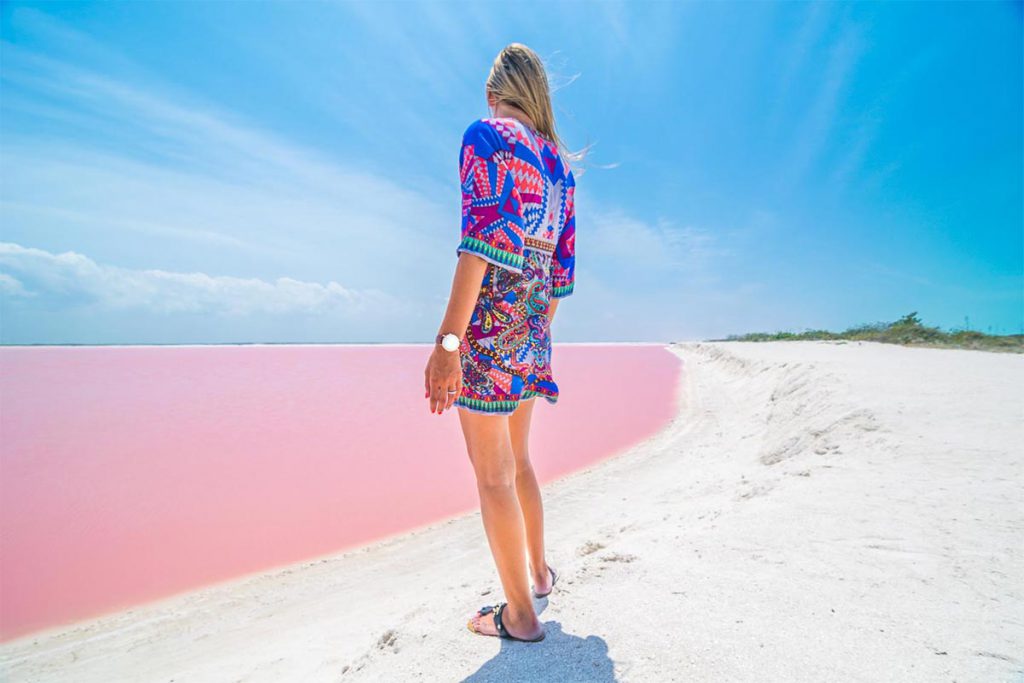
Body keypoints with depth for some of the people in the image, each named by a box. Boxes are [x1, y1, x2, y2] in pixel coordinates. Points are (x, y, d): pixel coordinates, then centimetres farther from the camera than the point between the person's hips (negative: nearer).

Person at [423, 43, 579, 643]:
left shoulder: (485, 135, -4)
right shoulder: (560, 165, 17)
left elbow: (482, 238, -19)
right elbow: (564, 267, 16)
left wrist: (448, 341, -22)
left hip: (488, 324, -8)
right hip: (532, 333, 8)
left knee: (492, 472, 3)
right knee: (518, 460, 22)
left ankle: (520, 614, 17)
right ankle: (539, 571, 40)